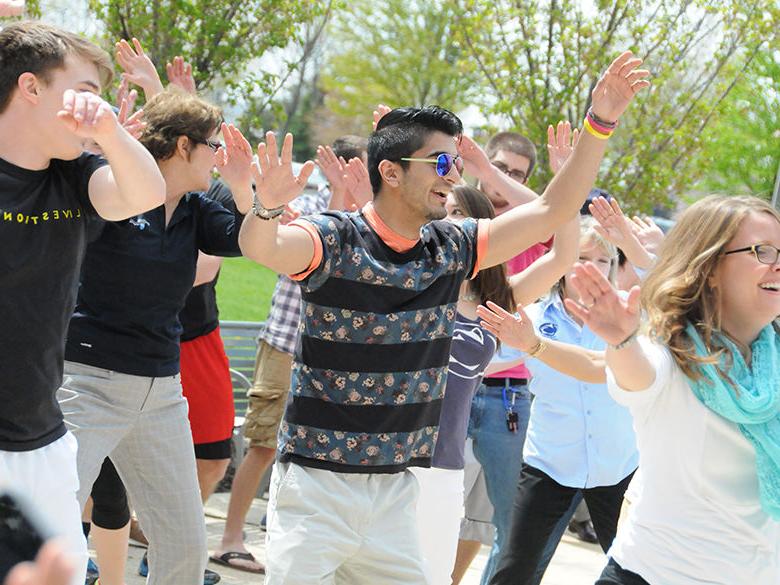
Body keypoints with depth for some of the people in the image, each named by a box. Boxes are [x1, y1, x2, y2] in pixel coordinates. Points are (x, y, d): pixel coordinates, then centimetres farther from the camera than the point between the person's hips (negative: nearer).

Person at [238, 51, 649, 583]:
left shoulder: (450, 250, 5)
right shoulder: (337, 240, -11)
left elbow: (552, 210, 8)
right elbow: (260, 247, -30)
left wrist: (600, 123, 1)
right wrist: (269, 207, -53)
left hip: (397, 487, 5)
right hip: (317, 481, -5)